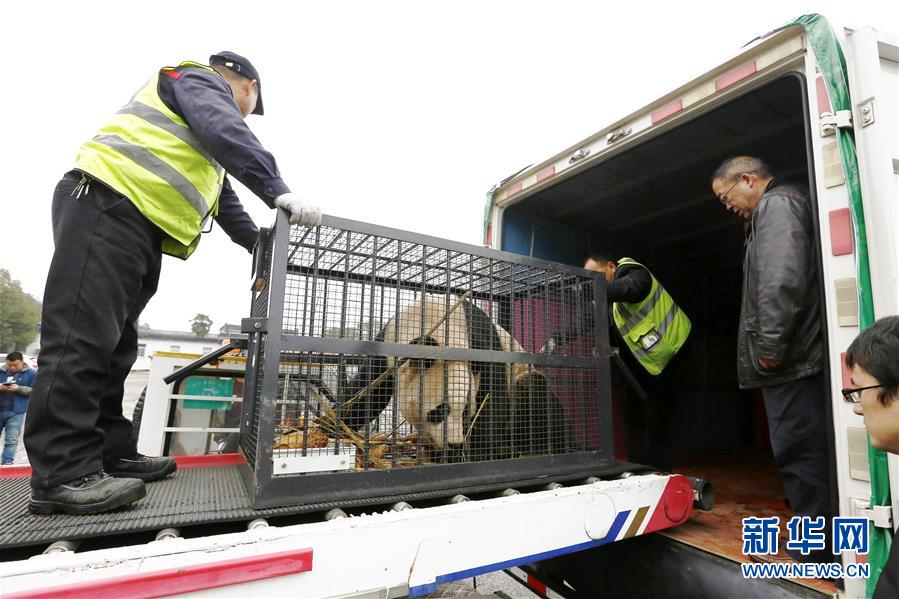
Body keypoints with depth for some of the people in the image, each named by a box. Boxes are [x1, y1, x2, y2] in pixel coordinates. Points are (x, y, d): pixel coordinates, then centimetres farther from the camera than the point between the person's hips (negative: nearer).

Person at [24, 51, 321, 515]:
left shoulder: (207, 151, 33)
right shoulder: (200, 81, 5)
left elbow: (225, 201, 31)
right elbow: (227, 133, -17)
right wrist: (278, 192, -27)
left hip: (140, 228, 10)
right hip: (105, 203, -10)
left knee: (114, 343, 6)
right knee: (83, 337, -15)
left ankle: (112, 455, 10)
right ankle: (63, 473, -14)